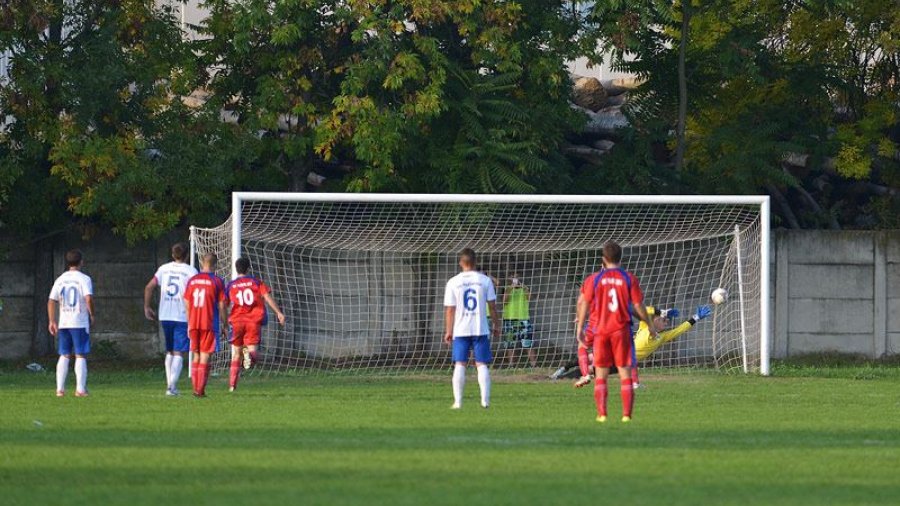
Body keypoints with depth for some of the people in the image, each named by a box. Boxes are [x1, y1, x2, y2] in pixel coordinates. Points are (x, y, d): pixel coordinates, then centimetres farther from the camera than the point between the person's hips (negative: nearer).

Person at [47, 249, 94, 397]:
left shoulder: (60, 279, 8)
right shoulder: (84, 279, -6)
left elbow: (51, 301, 6)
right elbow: (89, 298, -19)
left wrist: (52, 321, 11)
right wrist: (92, 315, -4)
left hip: (63, 323, 4)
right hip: (80, 323, -4)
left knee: (64, 356, 10)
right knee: (81, 356, -1)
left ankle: (60, 388, 4)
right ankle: (80, 389, -6)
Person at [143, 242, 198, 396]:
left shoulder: (164, 269, 7)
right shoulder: (191, 271, -5)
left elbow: (149, 287, 5)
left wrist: (147, 307, 13)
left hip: (165, 316, 4)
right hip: (183, 317, -4)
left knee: (169, 352, 17)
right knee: (178, 353, -2)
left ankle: (170, 384, 16)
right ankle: (172, 386, -14)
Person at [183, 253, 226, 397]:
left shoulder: (192, 281, 7)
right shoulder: (217, 281, -4)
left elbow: (186, 305, 9)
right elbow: (221, 306, -5)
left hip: (193, 324, 4)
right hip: (209, 324, -4)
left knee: (196, 356, 14)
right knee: (205, 357, -1)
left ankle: (196, 388, 12)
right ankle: (200, 390, -6)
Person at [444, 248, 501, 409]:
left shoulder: (453, 282, -2)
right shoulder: (485, 281, 0)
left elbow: (449, 309, -1)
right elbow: (492, 306, 2)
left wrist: (448, 331, 6)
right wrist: (496, 326, 12)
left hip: (461, 330, 0)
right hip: (481, 329, 0)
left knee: (460, 365, 2)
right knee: (482, 365, 4)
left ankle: (458, 401, -3)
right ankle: (485, 400, -5)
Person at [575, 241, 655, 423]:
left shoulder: (594, 279, 0)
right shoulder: (629, 279, -2)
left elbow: (583, 304, -2)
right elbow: (638, 306, -1)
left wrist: (580, 328, 5)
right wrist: (650, 325, 13)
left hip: (600, 330, 1)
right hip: (622, 330, -1)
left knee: (601, 376, 7)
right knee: (625, 374, 3)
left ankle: (601, 414, 0)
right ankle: (626, 414, -4)